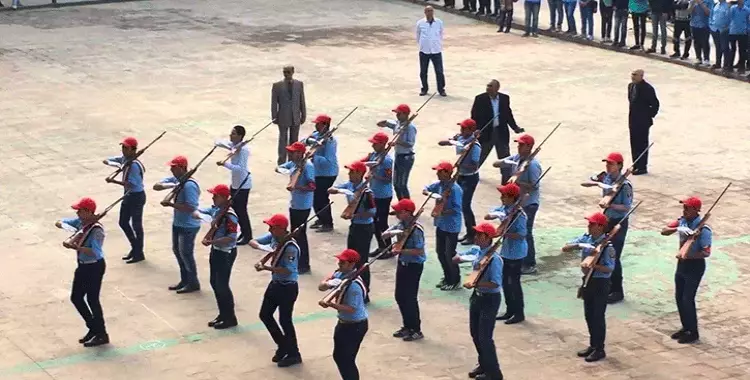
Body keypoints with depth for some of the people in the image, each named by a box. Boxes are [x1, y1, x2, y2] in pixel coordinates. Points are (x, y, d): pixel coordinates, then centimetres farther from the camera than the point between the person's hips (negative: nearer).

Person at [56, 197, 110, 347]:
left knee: (92, 300, 0)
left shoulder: (97, 230, -27)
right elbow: (59, 222, 6)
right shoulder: (80, 222, -2)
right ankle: (93, 328, 29)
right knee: (76, 298, 15)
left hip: (94, 267, -9)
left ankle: (102, 335, 14)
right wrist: (66, 227, -17)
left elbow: (96, 253, -37)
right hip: (83, 266, 9)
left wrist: (75, 247, -37)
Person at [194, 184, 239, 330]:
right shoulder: (215, 209, 1)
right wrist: (197, 214, -6)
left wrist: (211, 241, -30)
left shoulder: (230, 216, -25)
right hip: (216, 250, 9)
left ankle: (230, 318, 12)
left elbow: (231, 238, -31)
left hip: (226, 253, -9)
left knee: (222, 285, -1)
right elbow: (198, 211, 16)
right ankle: (223, 314, 28)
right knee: (215, 283, 16)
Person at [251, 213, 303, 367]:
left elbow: (287, 271, -30)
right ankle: (283, 345, 31)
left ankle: (294, 354, 17)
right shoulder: (273, 237, -4)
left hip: (288, 287, -9)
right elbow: (253, 242, 3)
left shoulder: (291, 247, -28)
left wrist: (265, 267, -30)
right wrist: (260, 246, -20)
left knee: (284, 320, 0)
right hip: (275, 283, 9)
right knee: (265, 315, 15)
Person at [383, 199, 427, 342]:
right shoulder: (401, 224, 1)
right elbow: (384, 235, 4)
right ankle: (407, 326, 28)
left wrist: (400, 251, -26)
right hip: (402, 263, 9)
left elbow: (419, 251, -25)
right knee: (399, 296, 14)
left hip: (414, 265, -9)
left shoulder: (416, 229, -24)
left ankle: (416, 330, 9)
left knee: (410, 298, -3)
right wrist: (392, 232, -17)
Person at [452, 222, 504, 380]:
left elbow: (495, 283, -30)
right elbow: (455, 260, 8)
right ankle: (483, 364, 37)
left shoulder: (494, 259, -25)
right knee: (475, 333, 19)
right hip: (477, 296, 9)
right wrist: (461, 258, -14)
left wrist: (474, 284, -33)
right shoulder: (476, 250, -1)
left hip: (490, 299, -9)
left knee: (485, 337, -4)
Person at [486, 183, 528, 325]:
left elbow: (522, 235, -23)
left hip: (516, 254, -9)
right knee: (505, 281, 16)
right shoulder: (503, 209, 2)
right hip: (505, 251, 9)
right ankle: (510, 310, 29)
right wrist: (494, 215, -19)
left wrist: (504, 233, -26)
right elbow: (487, 216, 2)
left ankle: (519, 314, 13)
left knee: (514, 282, 1)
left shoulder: (519, 214, -22)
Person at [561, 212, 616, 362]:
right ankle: (593, 345, 28)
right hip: (587, 280, 7)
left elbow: (609, 268, -20)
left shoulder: (607, 245, -18)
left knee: (598, 316, 0)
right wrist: (578, 245, -22)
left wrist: (594, 265, -34)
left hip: (600, 283, -7)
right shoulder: (585, 238, 0)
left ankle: (599, 349, 10)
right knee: (588, 315, 15)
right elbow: (565, 248, -4)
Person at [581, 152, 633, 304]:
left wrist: (609, 205, -30)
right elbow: (584, 183, -3)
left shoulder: (624, 185, -20)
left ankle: (617, 291, 6)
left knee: (614, 257, -4)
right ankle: (608, 286, 28)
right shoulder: (605, 177, -1)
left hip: (618, 223, -7)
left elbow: (627, 207, -19)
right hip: (606, 220, 7)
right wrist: (597, 183, -21)